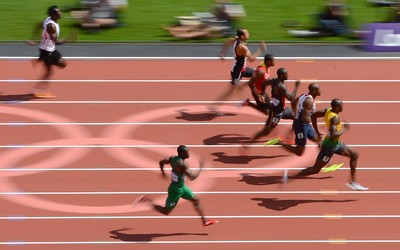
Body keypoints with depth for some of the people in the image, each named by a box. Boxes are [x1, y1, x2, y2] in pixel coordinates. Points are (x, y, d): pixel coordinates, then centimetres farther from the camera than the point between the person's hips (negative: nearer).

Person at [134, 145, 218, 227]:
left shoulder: (173, 158, -5)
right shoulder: (182, 164, -31)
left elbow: (161, 162, 9)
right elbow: (192, 177, -33)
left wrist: (163, 172, 28)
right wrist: (200, 168, -19)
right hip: (176, 190, -10)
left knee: (196, 200, 17)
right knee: (166, 211, 4)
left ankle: (205, 221, 25)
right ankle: (148, 201, 5)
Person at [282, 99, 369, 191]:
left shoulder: (328, 111, -2)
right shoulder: (334, 118, -27)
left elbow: (314, 115, 8)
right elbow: (333, 135, -36)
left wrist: (317, 131, 15)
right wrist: (344, 129, -20)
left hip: (336, 144, 10)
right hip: (330, 146, -10)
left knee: (354, 154, 16)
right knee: (316, 169, -2)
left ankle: (352, 182, 21)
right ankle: (289, 177, 2)